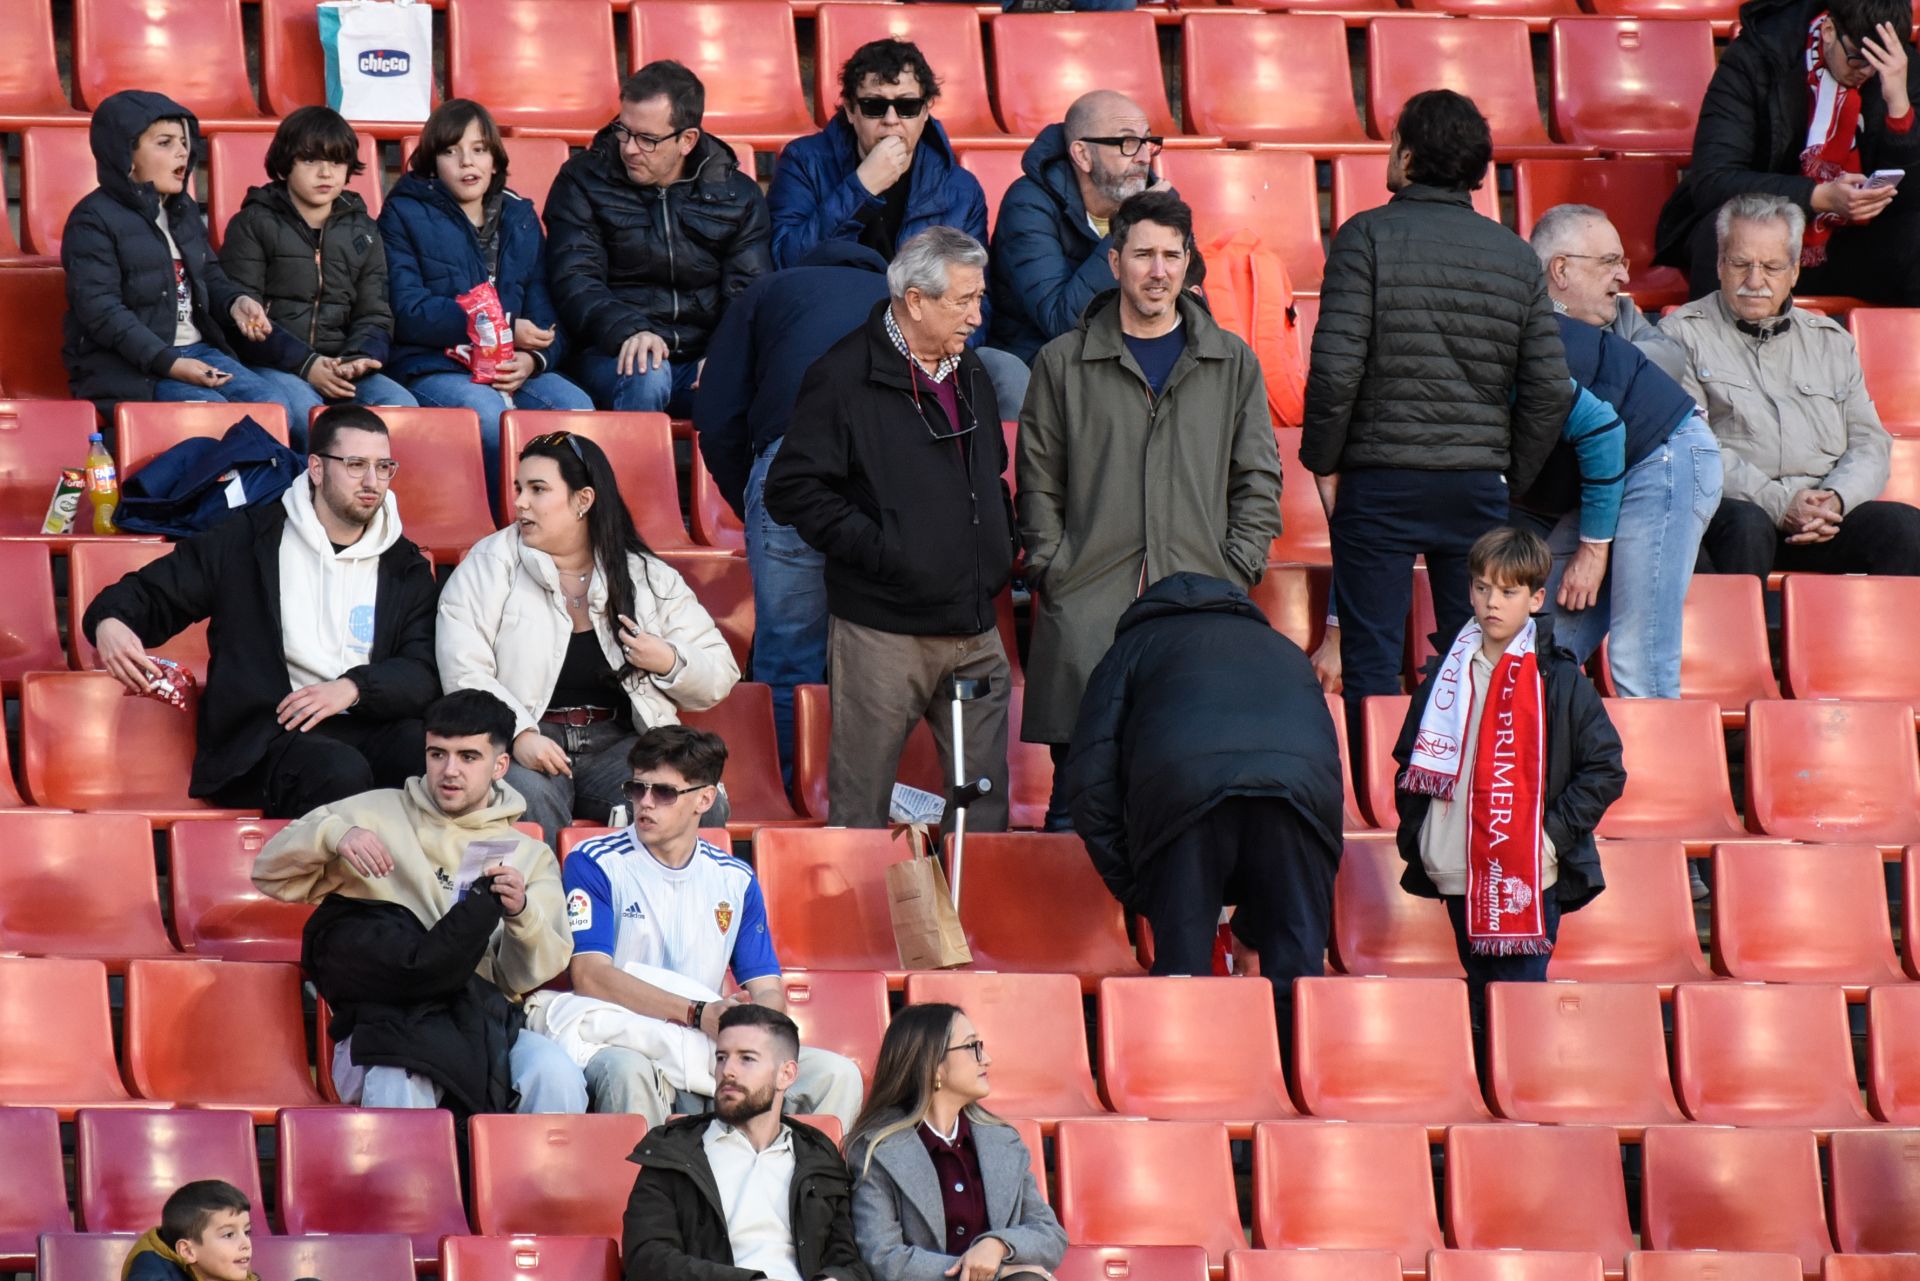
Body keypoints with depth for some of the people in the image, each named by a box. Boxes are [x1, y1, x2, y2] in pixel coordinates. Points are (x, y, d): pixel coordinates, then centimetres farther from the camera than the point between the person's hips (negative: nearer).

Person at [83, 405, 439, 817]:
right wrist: (110, 623, -9)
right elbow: (153, 594, 15)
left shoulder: (406, 568, 18)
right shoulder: (247, 540, 12)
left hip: (367, 729, 3)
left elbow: (427, 673, 8)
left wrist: (354, 688, -13)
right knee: (340, 772, -39)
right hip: (267, 734, -3)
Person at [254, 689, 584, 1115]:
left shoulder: (531, 856, 19)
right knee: (398, 1090, -37)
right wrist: (333, 834, -6)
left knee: (556, 1078, -31)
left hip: (484, 1024, 2)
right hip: (386, 1025, -2)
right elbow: (270, 874, 13)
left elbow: (527, 976, 7)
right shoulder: (377, 814, 17)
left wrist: (521, 913, -15)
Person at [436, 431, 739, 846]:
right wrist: (519, 734, -20)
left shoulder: (649, 577, 13)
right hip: (520, 747, -2)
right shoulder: (491, 563, 8)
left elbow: (721, 676, 16)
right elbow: (464, 671, -5)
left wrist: (670, 662, -6)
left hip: (620, 745, 2)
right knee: (528, 797, -38)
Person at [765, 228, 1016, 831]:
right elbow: (793, 489, -12)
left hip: (974, 629, 7)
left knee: (985, 796, 6)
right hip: (883, 633, -7)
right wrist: (873, 548, -17)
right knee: (861, 802, -2)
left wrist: (1000, 546, 14)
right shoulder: (844, 377, -8)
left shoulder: (969, 375, 16)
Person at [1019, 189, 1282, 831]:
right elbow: (1039, 481, 10)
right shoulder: (1063, 363, 9)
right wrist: (1052, 569, -1)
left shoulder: (1233, 364, 13)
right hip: (1088, 610, -1)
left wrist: (1236, 573, 2)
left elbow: (1258, 481, 14)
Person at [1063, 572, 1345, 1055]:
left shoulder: (1134, 645, 34)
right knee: (1297, 965, 6)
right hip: (1304, 785, 2)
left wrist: (1138, 895, 22)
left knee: (1181, 963, 4)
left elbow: (1091, 781, 19)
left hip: (1182, 785, -2)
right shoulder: (1285, 651, 43)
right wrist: (1249, 924, 44)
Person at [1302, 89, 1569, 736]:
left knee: (1371, 662, 1)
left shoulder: (1368, 237, -6)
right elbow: (1551, 390, 4)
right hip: (1478, 484, 4)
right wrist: (1510, 479, 13)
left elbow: (1335, 368, -14)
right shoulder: (1515, 256, 7)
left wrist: (1323, 463, -1)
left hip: (1379, 485, -4)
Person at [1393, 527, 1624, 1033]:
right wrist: (1415, 836, 8)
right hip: (1459, 876, 4)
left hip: (1530, 880, -4)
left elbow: (1605, 769, -3)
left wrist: (1555, 833, -9)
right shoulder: (1447, 674, 9)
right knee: (1479, 1004, 12)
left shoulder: (1558, 679, -3)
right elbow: (1411, 763, 17)